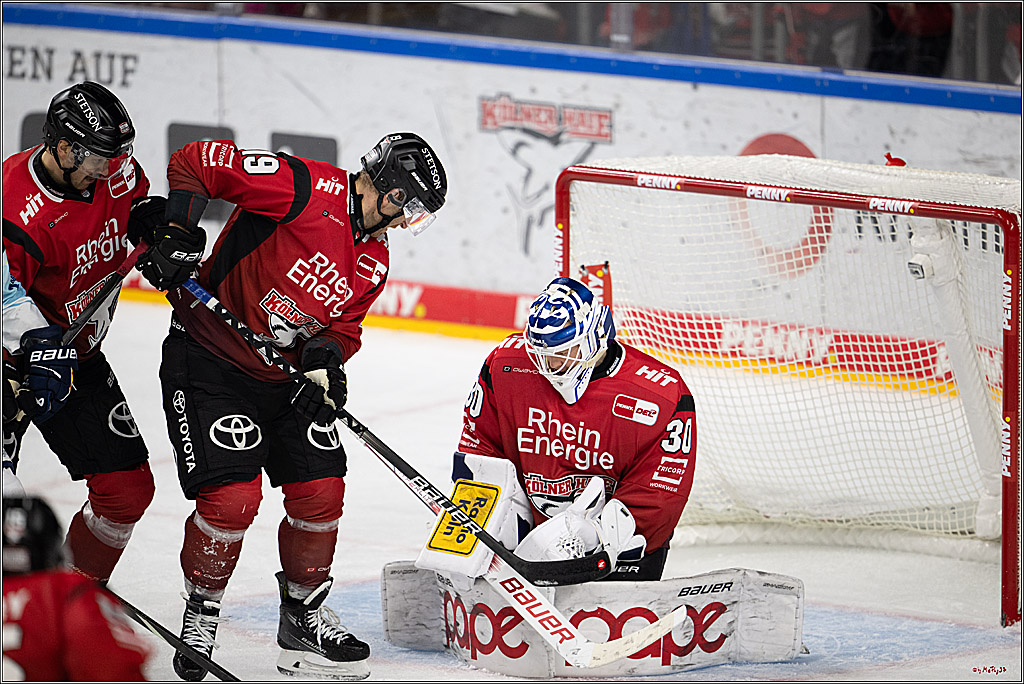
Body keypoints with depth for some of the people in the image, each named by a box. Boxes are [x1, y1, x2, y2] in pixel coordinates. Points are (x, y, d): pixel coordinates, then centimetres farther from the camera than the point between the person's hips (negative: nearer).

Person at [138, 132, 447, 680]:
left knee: (321, 493, 4)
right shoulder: (307, 190, -20)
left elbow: (344, 328, 13)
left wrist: (325, 360, -10)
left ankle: (303, 618, 23)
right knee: (232, 498, -15)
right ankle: (199, 616, 9)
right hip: (209, 362, -8)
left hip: (288, 374, 8)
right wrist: (176, 234, -29)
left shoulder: (374, 261, 6)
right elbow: (194, 162, -20)